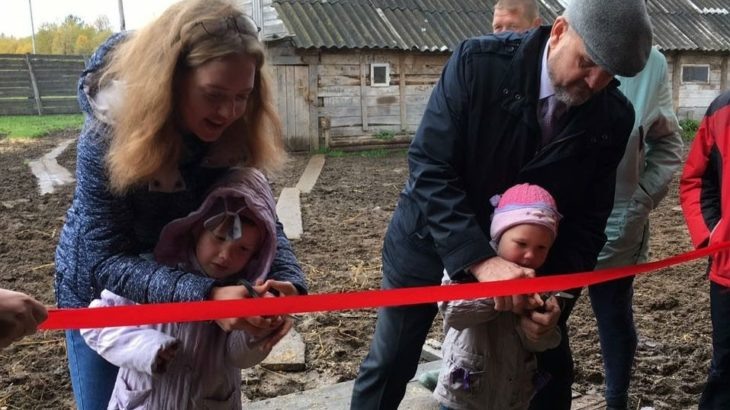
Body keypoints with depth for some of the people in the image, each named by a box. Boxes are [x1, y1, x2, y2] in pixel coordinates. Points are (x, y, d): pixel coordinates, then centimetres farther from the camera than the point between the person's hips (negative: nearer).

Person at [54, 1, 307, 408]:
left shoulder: (235, 135, -20)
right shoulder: (110, 131, -31)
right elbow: (106, 260, -33)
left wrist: (287, 282, -37)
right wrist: (205, 294, -47)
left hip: (190, 298, 3)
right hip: (103, 292, -3)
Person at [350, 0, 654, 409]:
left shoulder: (614, 118, -12)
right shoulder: (479, 61, -23)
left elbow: (588, 218, -5)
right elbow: (429, 168, -26)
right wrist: (479, 260, -35)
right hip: (431, 240, -2)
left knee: (552, 370, 13)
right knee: (389, 366, 7)